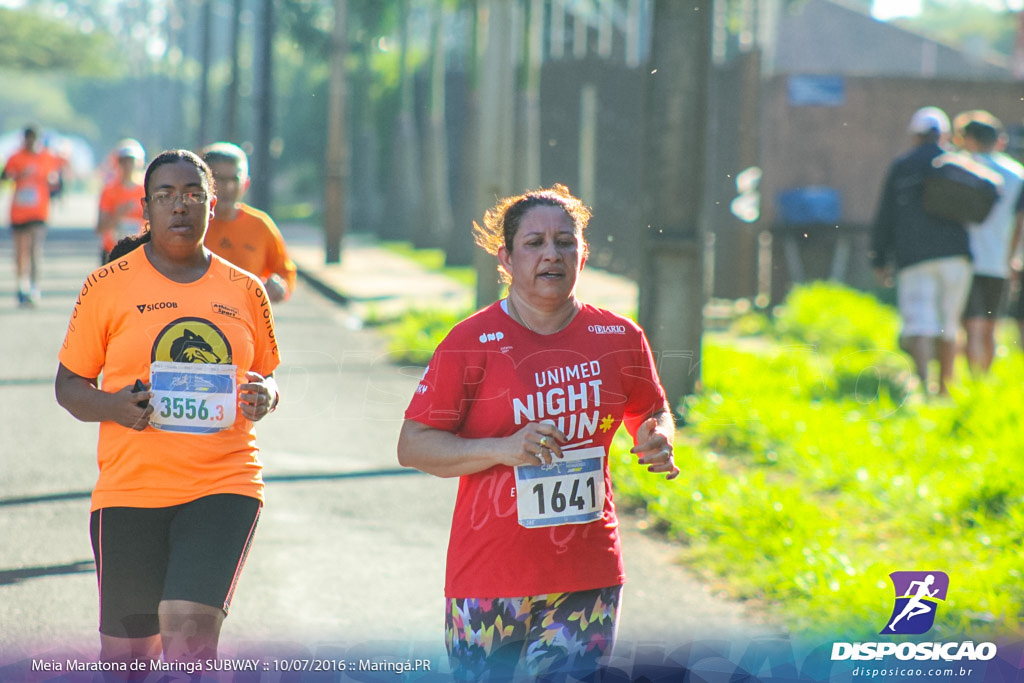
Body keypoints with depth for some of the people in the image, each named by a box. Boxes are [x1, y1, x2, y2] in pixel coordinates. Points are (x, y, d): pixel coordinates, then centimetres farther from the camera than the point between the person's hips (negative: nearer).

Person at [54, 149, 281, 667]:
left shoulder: (244, 291, 9)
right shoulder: (108, 286, 2)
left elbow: (266, 378, 20)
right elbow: (68, 385, 6)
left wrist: (263, 397, -4)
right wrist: (113, 407, -16)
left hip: (223, 487, 0)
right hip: (130, 488, 0)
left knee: (190, 630, -19)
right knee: (126, 652, 5)